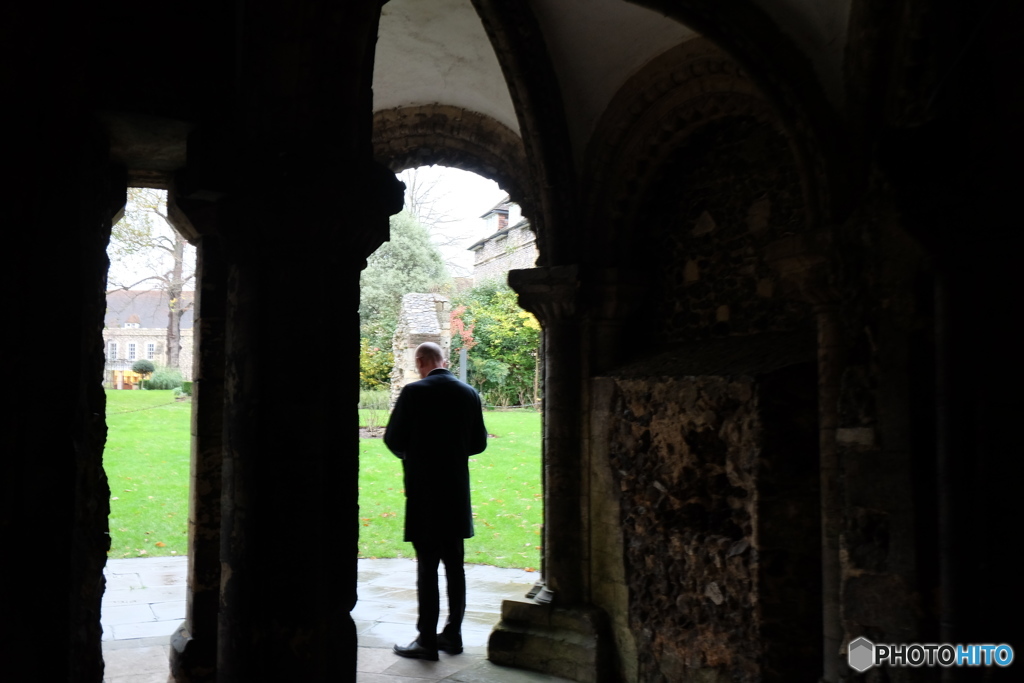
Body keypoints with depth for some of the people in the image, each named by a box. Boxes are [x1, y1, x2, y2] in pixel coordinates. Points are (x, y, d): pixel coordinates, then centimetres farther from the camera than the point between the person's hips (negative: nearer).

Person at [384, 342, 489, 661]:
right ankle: (452, 634, 19)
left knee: (427, 566, 0)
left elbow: (394, 439, -9)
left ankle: (427, 640, 4)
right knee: (454, 564, 12)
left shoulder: (414, 392, -12)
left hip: (424, 491, -5)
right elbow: (479, 443, 7)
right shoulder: (469, 394, 3)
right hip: (457, 491, 5)